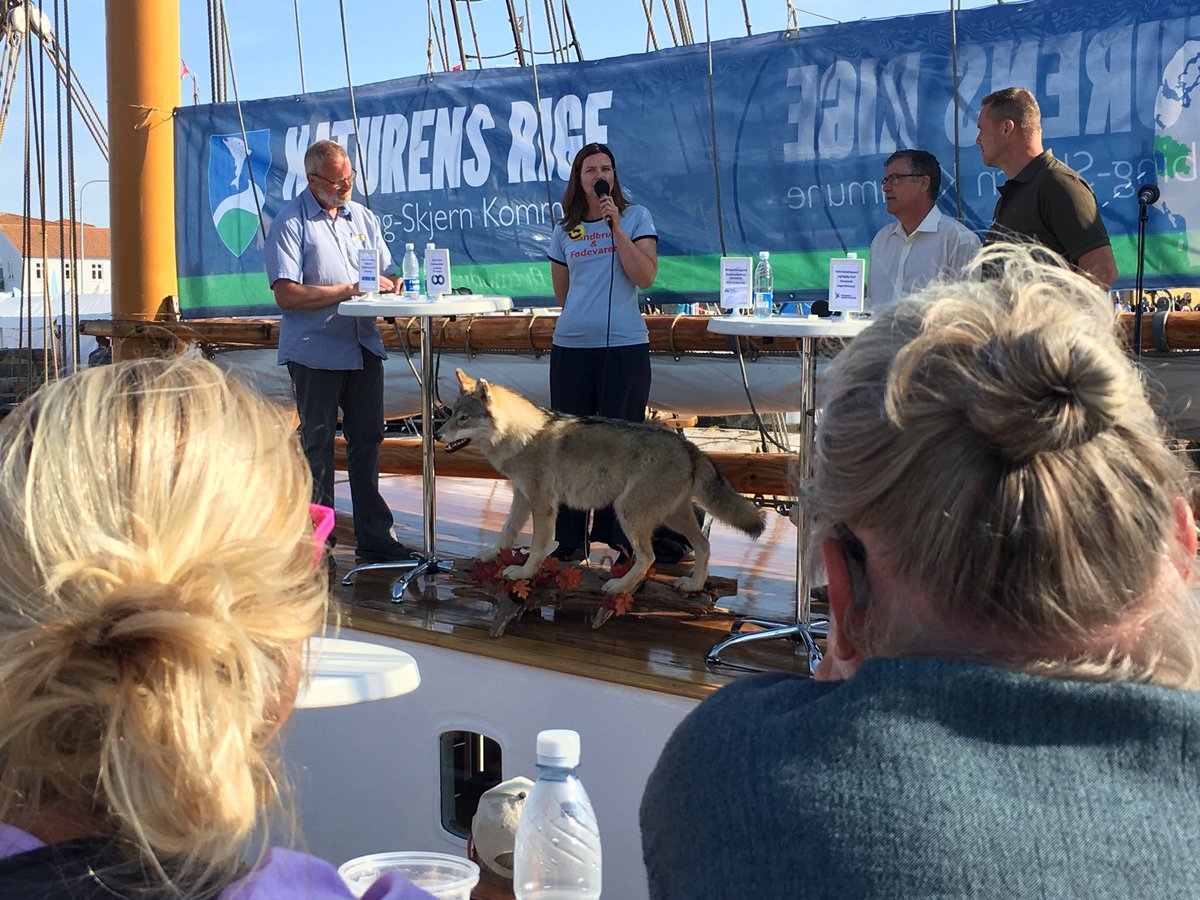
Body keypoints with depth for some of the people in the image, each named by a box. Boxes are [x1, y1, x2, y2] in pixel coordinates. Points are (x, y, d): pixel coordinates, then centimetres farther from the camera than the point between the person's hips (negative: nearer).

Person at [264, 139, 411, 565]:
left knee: (367, 440, 9)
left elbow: (385, 275, 18)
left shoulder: (362, 217, 13)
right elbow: (286, 295, -14)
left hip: (364, 346, 6)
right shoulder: (291, 222, -6)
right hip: (315, 351, -5)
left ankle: (373, 537, 16)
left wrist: (389, 287, -7)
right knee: (316, 445, 3)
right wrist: (348, 291, -18)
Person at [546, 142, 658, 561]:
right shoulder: (565, 230, 11)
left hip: (625, 345, -3)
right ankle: (569, 540, 14)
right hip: (572, 347, 3)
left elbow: (645, 276, -11)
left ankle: (614, 533, 12)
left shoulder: (636, 217, 2)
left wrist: (616, 226, -13)